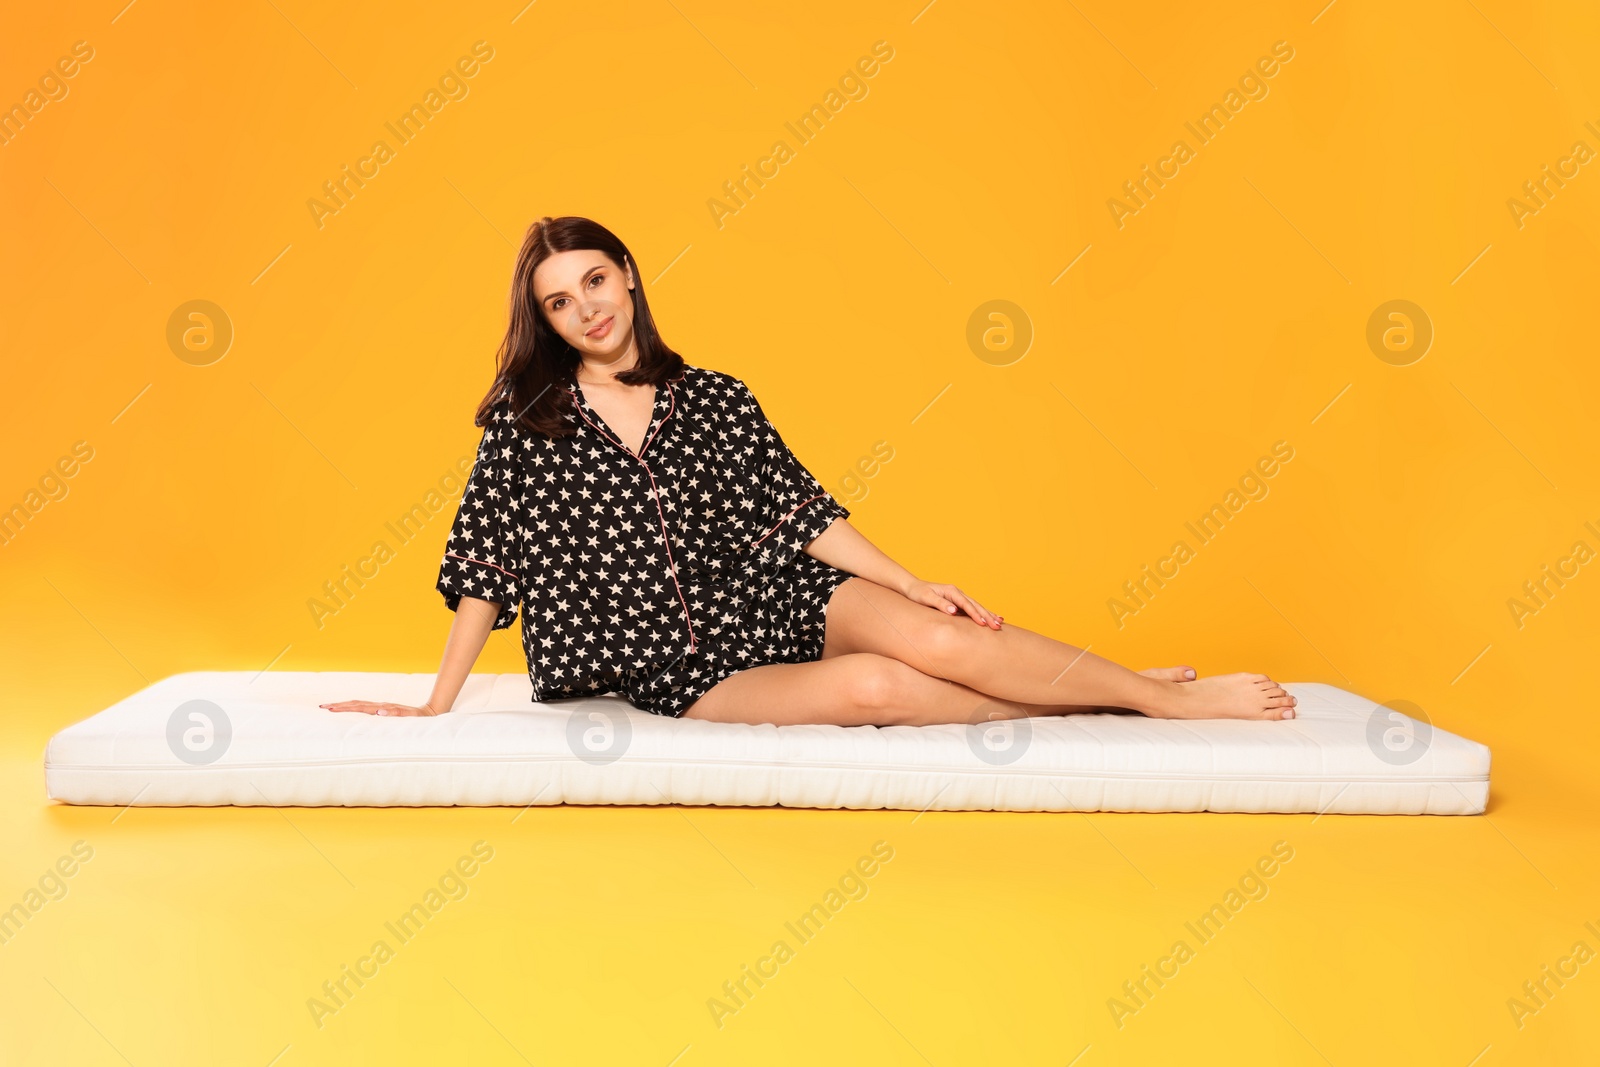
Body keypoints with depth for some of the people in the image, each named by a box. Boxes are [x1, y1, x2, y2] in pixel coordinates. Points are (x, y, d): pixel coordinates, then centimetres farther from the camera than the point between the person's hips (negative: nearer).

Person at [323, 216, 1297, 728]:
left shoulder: (715, 398, 4)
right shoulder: (524, 426, -2)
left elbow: (803, 510, 5)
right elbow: (484, 573, -1)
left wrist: (915, 585, 0)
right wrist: (437, 707, -3)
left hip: (776, 602, 3)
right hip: (684, 673, -2)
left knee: (941, 639, -21)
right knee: (873, 686, -27)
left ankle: (1164, 693, -3)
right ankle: (1079, 703, -6)